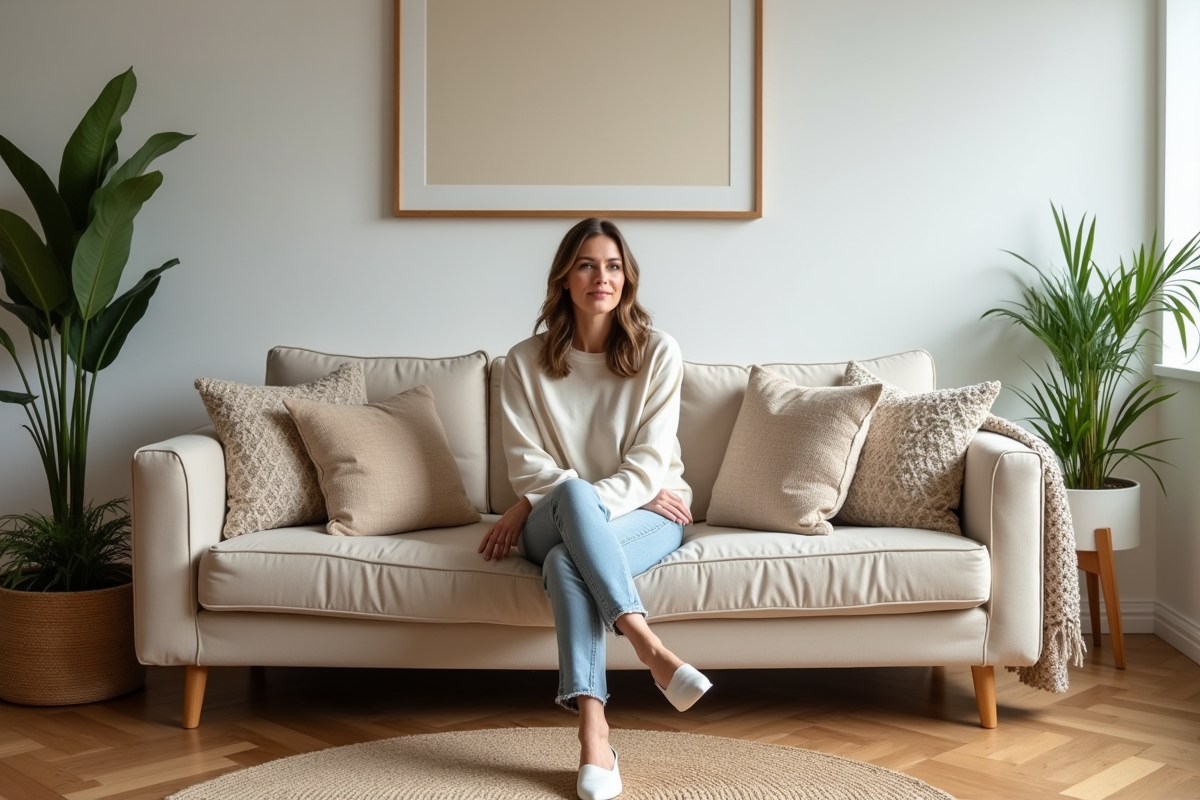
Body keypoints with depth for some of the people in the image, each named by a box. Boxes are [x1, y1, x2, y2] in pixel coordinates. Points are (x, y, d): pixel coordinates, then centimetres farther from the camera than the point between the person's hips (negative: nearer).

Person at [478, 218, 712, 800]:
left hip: (647, 515, -1)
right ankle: (647, 645, -47)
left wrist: (536, 506, -16)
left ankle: (592, 735, -45)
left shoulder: (658, 353, -1)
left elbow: (649, 462, -9)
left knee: (566, 560, -36)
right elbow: (525, 464, -2)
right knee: (574, 494, -38)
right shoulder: (526, 361, 3)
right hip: (556, 521, 1)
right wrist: (577, 494, -16)